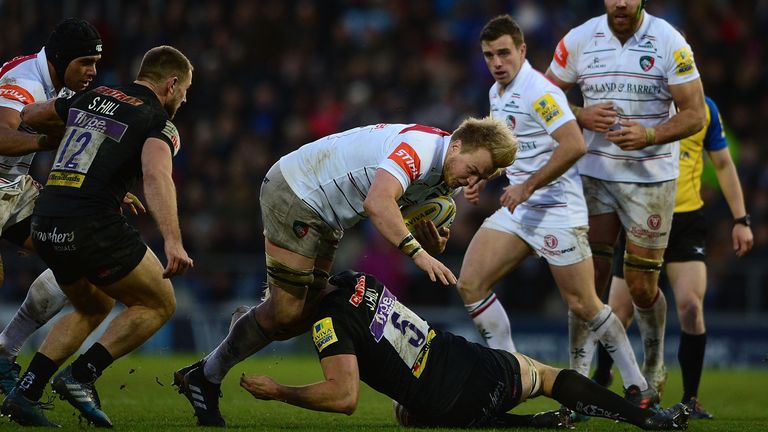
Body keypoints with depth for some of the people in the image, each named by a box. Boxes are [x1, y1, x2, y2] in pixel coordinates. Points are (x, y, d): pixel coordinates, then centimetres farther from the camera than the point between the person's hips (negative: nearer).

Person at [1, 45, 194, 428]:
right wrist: (173, 242, -33)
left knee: (93, 308, 27)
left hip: (45, 224, 7)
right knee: (159, 304, 11)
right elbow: (156, 175, -22)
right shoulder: (158, 123, -2)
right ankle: (81, 376, -3)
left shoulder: (92, 98, 19)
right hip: (92, 224, -7)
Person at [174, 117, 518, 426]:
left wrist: (433, 244, -18)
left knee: (303, 315, 9)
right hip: (294, 192, -10)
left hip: (325, 218, 10)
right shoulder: (421, 146, -29)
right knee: (285, 311, -12)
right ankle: (204, 376, 3)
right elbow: (377, 203, -44)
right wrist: (417, 251, -50)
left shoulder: (442, 178, 2)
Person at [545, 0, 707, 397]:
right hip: (594, 174, 2)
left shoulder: (669, 43, -8)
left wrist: (649, 134, -24)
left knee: (642, 286, 2)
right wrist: (581, 117, -12)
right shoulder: (579, 40, -1)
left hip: (652, 177, -2)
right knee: (588, 281, -4)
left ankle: (653, 367, 27)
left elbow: (694, 114, -8)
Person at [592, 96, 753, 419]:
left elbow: (723, 164, 12)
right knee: (619, 312, 1)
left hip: (686, 220, 1)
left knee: (691, 306, -13)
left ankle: (690, 400, 0)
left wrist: (740, 219, 8)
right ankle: (601, 378, 27)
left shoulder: (703, 107, 4)